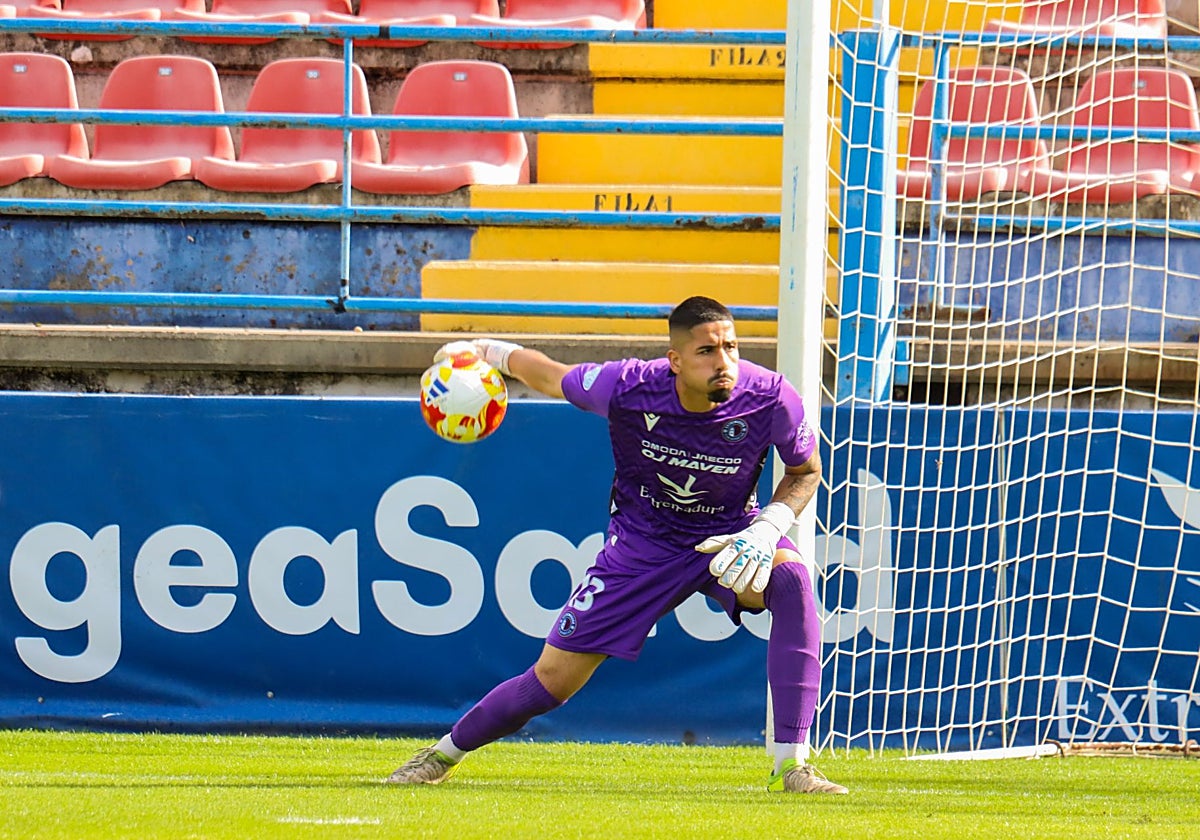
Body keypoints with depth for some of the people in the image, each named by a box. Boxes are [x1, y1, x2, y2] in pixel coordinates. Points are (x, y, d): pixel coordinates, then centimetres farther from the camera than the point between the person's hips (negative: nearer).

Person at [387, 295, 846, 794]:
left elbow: (806, 472, -5)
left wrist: (767, 529, -23)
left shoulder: (771, 398, -24)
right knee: (553, 678, 0)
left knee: (791, 579, -34)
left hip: (727, 535, 0)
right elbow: (549, 377, -5)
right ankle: (444, 755, 28)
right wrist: (482, 352, 10)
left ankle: (792, 766, -31)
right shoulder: (627, 388, -26)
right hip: (642, 543, 0)